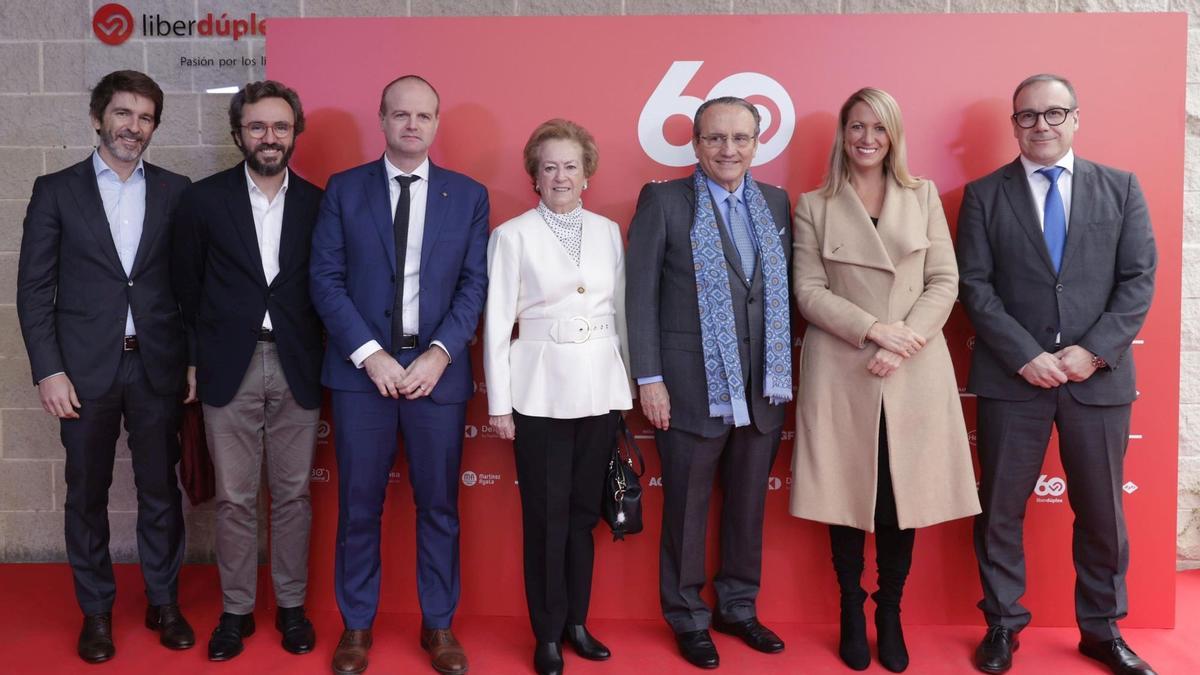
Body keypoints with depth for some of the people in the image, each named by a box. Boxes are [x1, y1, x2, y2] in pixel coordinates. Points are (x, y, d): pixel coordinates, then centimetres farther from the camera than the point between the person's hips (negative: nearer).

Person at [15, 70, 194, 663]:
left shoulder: (175, 191, 5)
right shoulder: (56, 191, 2)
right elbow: (34, 287, 0)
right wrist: (48, 370, -7)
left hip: (156, 365, 1)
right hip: (85, 368, -1)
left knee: (161, 490, 8)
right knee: (87, 494, 9)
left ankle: (163, 602, 25)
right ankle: (96, 611, 25)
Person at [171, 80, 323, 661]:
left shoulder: (317, 204, 3)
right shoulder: (203, 199, 2)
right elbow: (187, 287, 7)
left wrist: (322, 362, 2)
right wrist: (194, 361, 5)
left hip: (295, 368, 1)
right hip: (228, 368, 0)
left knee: (292, 495, 9)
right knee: (234, 499, 7)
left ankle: (291, 605, 24)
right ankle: (236, 609, 22)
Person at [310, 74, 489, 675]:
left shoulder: (469, 195, 6)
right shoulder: (344, 190, 5)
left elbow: (475, 284, 1)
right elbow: (326, 279, -1)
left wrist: (440, 353, -12)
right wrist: (369, 355, -11)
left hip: (438, 369, 1)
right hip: (362, 368, 0)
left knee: (438, 505, 8)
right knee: (359, 505, 7)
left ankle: (439, 625, 23)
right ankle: (356, 625, 23)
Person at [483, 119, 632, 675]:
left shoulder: (608, 231, 8)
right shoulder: (512, 235, -2)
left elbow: (621, 311, 11)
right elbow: (496, 322, -4)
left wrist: (631, 381, 8)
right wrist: (499, 402, -6)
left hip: (600, 387, 3)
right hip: (541, 389, -3)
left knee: (585, 509, 11)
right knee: (546, 514, 4)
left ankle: (577, 621, 27)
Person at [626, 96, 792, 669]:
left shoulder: (777, 203, 9)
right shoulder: (663, 200, -3)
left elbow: (785, 290, 10)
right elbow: (639, 295, -6)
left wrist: (784, 369, 5)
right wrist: (649, 378, -11)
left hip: (763, 385, 4)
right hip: (692, 384, -4)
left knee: (748, 504, 15)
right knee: (687, 508, 8)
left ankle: (738, 607, 33)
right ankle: (687, 617, 26)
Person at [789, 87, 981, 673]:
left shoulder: (924, 196, 10)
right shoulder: (813, 205, 5)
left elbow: (944, 281, 4)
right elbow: (808, 290, -2)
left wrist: (905, 341, -10)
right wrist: (874, 328, -14)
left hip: (913, 372, 2)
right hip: (841, 372, -1)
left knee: (903, 495, 5)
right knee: (846, 494, 4)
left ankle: (890, 614, 21)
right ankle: (852, 614, 20)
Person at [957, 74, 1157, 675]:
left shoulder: (1121, 188, 8)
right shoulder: (984, 195, 4)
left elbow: (1139, 279, 2)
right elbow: (975, 286, -3)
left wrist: (1094, 351, -11)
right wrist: (1025, 355, -13)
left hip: (1098, 374, 1)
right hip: (1012, 376, -1)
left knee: (1102, 511, 10)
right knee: (1000, 510, 6)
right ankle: (1003, 625, 22)